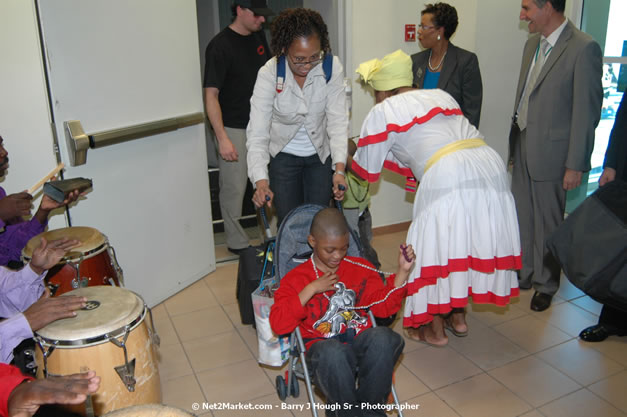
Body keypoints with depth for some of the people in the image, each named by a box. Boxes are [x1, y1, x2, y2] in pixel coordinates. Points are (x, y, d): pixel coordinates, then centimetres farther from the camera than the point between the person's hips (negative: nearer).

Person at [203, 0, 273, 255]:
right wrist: (222, 138, -23)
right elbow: (211, 94, -17)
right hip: (234, 129, -7)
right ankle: (237, 242, 15)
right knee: (234, 187, 0)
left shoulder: (258, 37, 7)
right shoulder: (220, 46, -15)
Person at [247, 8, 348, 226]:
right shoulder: (269, 73, -23)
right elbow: (257, 131, -28)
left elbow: (338, 120, -21)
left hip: (320, 155, 1)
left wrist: (339, 168, -34)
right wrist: (260, 180, -40)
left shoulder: (331, 67, -19)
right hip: (283, 156, -1)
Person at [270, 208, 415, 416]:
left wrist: (402, 271, -4)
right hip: (323, 344, -3)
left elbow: (384, 305, 9)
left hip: (360, 338, 3)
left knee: (382, 337, -32)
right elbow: (278, 324, -10)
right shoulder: (295, 279, 2)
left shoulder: (360, 268, 12)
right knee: (333, 353, -39)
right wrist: (311, 290, -15)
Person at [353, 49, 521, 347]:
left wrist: (348, 160, 34)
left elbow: (367, 171, 14)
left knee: (436, 246, 9)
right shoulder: (441, 95, 25)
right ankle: (457, 317, 34)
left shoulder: (383, 112, 7)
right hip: (490, 166, 7)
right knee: (470, 241, 19)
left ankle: (435, 329, 22)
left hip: (447, 177, -7)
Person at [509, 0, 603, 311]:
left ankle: (545, 284, 26)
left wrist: (575, 165, -15)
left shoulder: (584, 48, -14)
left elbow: (586, 111, -15)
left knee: (547, 222, 7)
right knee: (522, 217, 15)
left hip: (550, 151, -7)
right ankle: (524, 274, 33)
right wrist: (514, 142, 13)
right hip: (523, 146, 7)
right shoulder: (532, 44, 10)